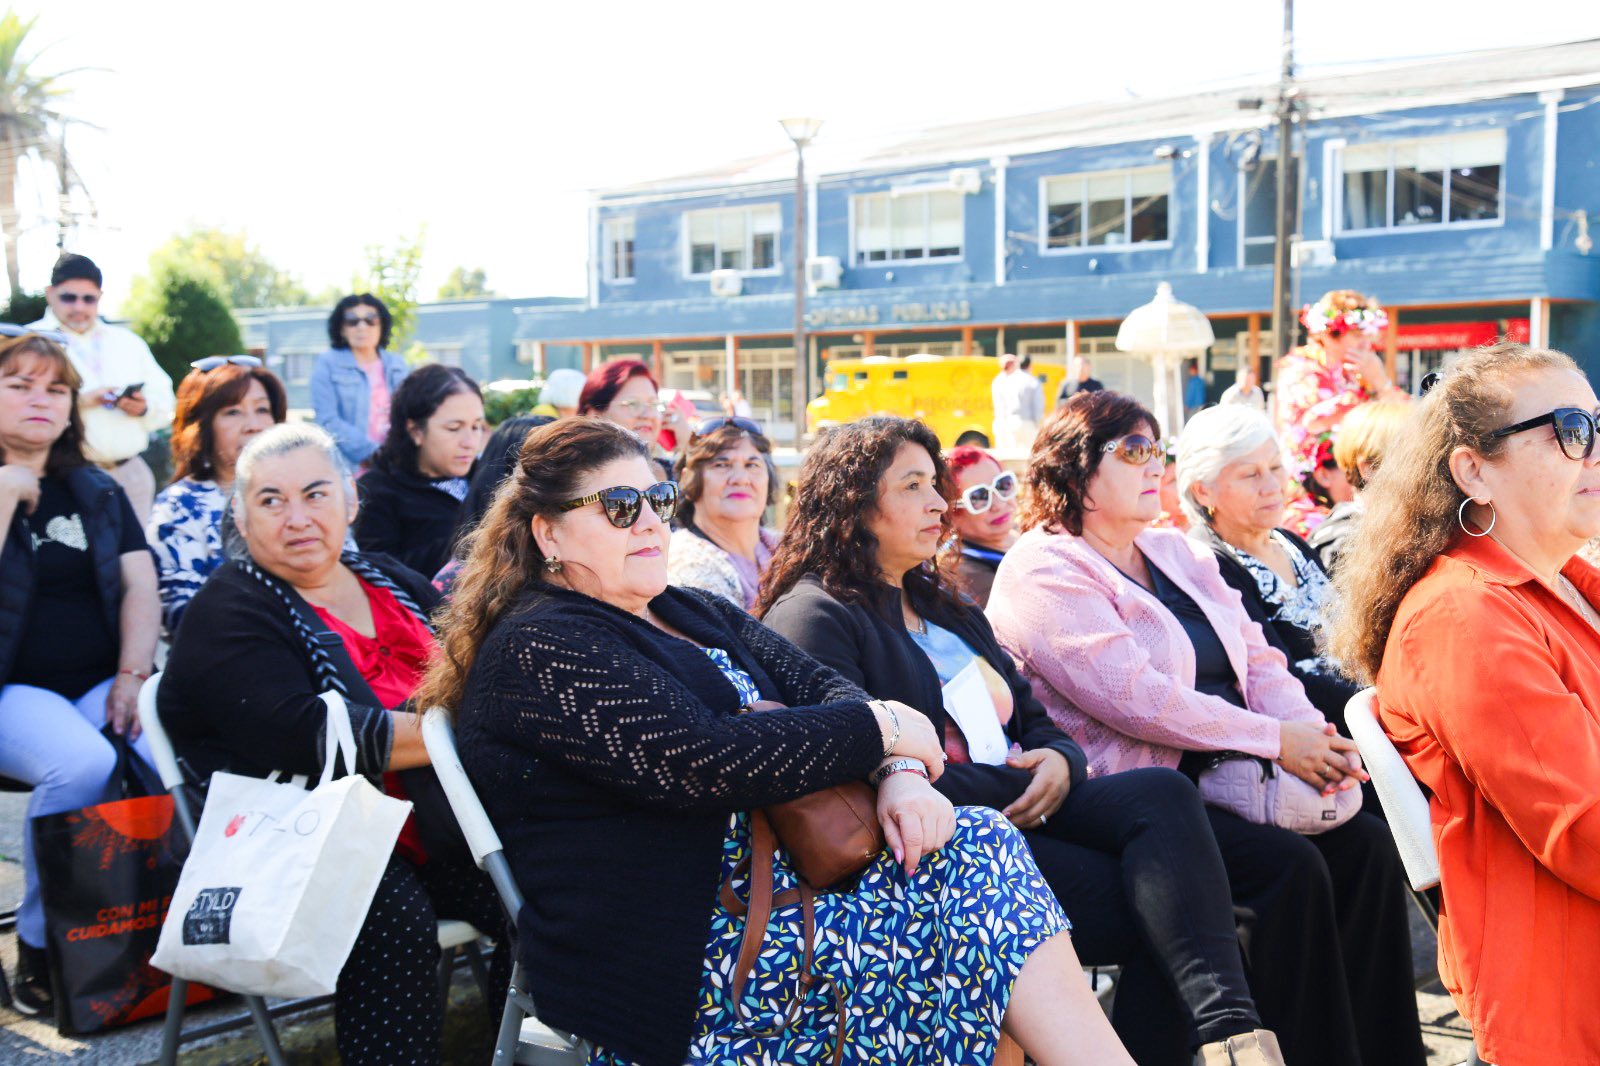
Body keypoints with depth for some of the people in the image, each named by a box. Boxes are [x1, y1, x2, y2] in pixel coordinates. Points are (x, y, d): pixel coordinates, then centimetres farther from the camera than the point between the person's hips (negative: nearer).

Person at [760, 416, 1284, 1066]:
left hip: (1017, 811, 7)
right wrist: (1013, 786, -12)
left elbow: (1035, 722, 24)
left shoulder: (948, 608, 27)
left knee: (1163, 793, -24)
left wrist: (1059, 761, -2)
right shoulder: (812, 616, -2)